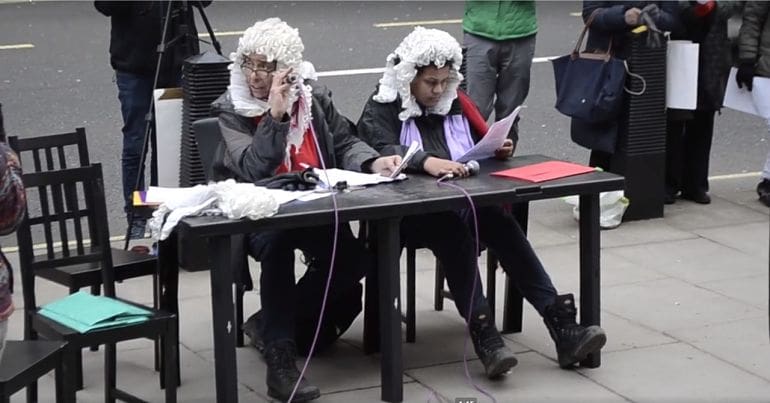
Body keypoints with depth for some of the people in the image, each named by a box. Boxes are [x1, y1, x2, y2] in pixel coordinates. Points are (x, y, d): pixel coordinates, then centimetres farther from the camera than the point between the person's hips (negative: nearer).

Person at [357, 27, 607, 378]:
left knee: (503, 225, -27)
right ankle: (482, 333, -42)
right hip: (410, 213, -4)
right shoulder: (381, 109, 0)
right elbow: (380, 151, -20)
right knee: (453, 232, -37)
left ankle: (559, 322, -34)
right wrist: (426, 161, -38)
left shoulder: (455, 103, 17)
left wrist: (497, 149, -1)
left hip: (466, 202, 4)